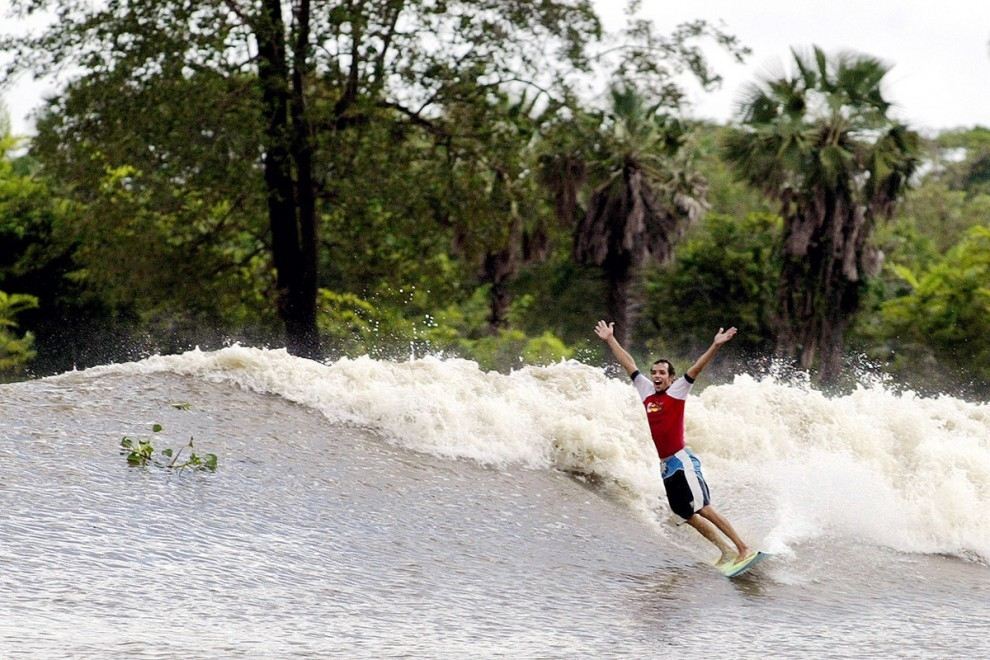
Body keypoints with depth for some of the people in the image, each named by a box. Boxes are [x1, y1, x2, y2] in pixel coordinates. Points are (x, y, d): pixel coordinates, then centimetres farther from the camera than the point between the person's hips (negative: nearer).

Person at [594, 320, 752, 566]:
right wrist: (610, 340, 22)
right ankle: (726, 551, 9)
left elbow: (697, 368, -12)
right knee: (688, 516, 3)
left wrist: (715, 347, -24)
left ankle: (743, 548, -8)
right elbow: (629, 365, 19)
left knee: (703, 509, -11)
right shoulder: (647, 390, 12)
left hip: (681, 461, -6)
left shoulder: (677, 391, -1)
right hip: (664, 466, 6)